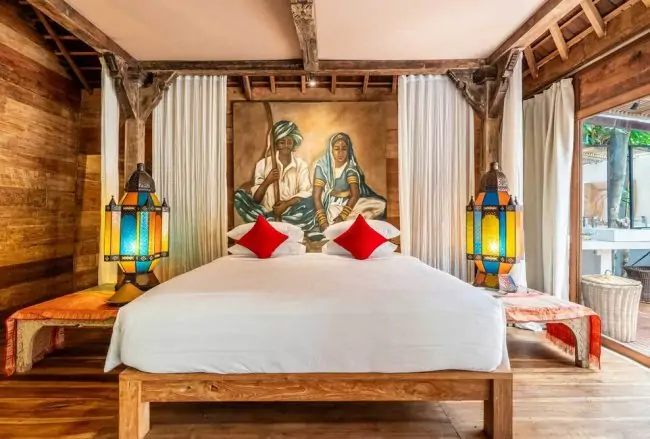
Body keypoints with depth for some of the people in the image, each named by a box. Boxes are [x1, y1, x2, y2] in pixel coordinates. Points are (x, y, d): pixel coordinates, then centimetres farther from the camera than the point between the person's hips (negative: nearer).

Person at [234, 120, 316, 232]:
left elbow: (306, 193, -9)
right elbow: (256, 199, 0)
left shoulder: (301, 165, 4)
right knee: (239, 195, -17)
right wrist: (267, 182, -17)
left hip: (290, 212, -1)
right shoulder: (263, 164, 4)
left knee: (309, 202, -31)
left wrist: (286, 204, -24)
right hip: (267, 210, 1)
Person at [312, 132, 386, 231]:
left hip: (348, 203, 3)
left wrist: (342, 217, -31)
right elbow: (316, 197, -16)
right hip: (330, 205, -2)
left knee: (379, 205, -19)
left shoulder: (350, 166, -7)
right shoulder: (322, 166, -13)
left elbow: (355, 194, -16)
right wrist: (323, 222, -30)